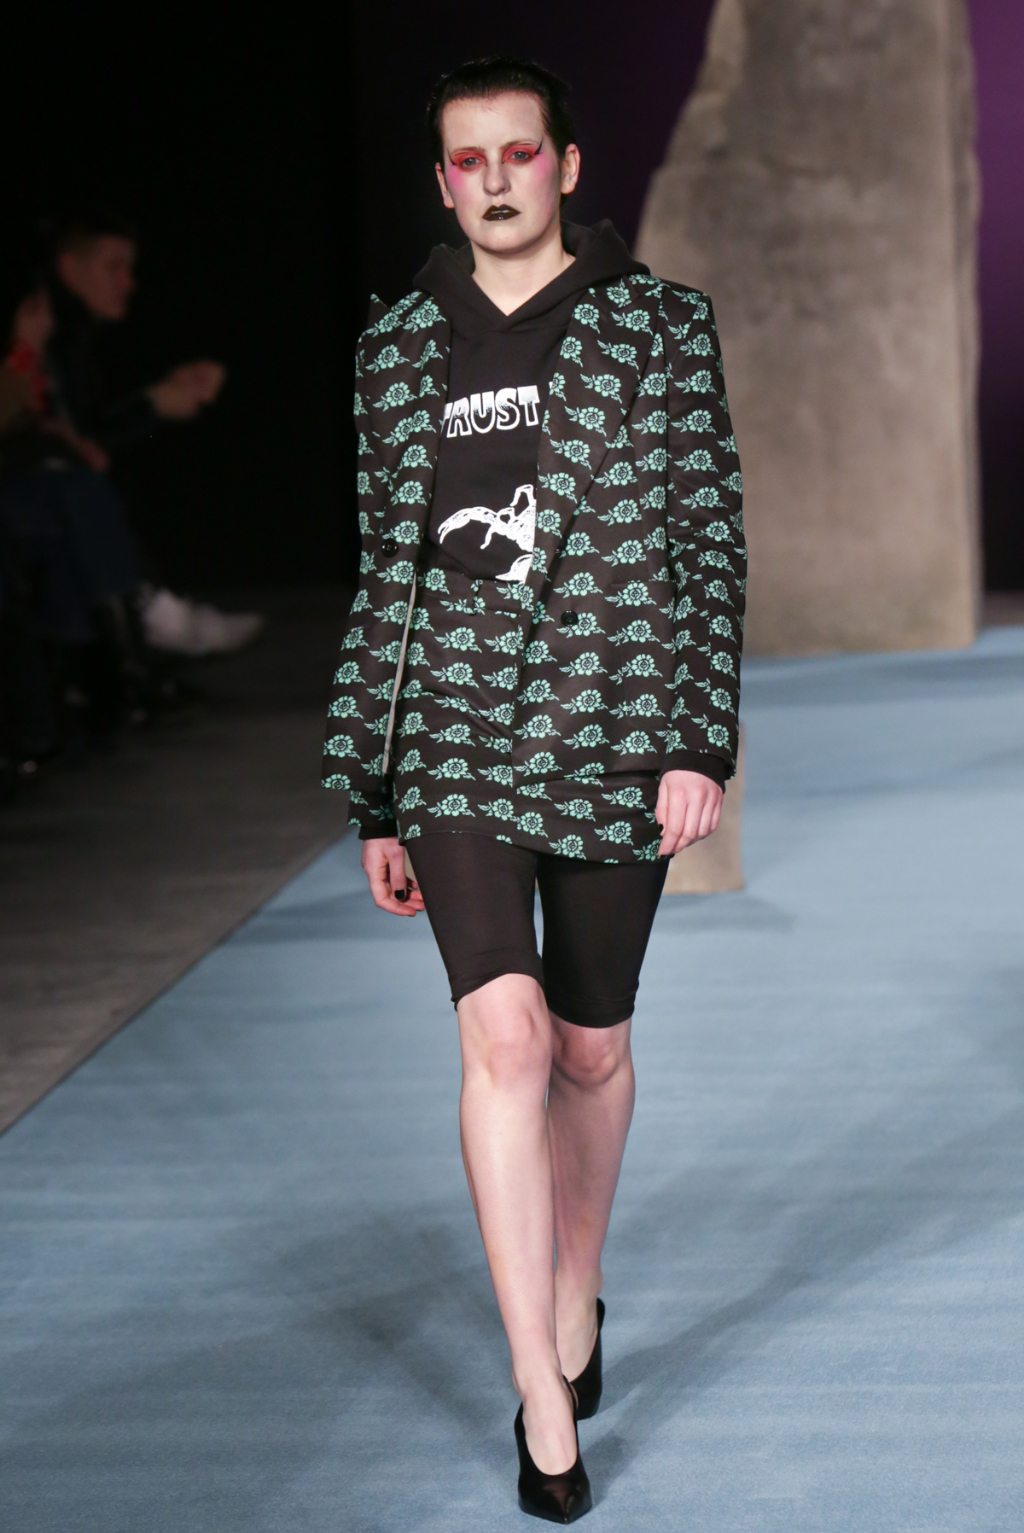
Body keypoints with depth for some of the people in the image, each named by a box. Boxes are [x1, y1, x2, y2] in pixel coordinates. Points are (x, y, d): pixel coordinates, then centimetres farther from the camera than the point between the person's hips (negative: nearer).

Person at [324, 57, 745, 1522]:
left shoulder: (661, 328, 2)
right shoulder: (398, 348, 8)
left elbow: (708, 545, 0)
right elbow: (386, 574, 11)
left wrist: (702, 743, -10)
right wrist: (376, 804, 11)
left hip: (615, 739, 0)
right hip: (458, 741, 1)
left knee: (592, 1048, 11)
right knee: (505, 1034, -15)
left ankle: (577, 1296, 37)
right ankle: (544, 1399, -9)